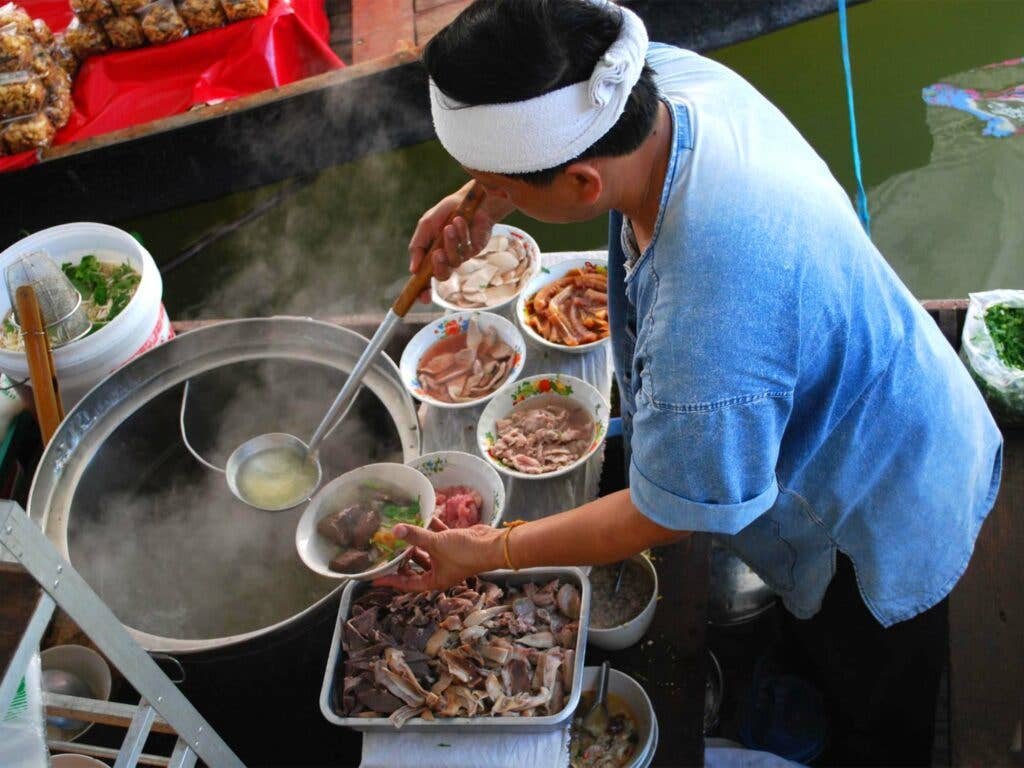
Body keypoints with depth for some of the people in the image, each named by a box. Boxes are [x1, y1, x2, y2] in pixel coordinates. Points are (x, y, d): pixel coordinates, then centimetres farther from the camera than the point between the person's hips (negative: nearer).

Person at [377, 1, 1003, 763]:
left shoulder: (705, 343, -49)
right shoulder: (672, 75, -25)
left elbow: (664, 519, -27)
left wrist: (488, 552, -14)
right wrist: (480, 205, -14)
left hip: (881, 529, -7)